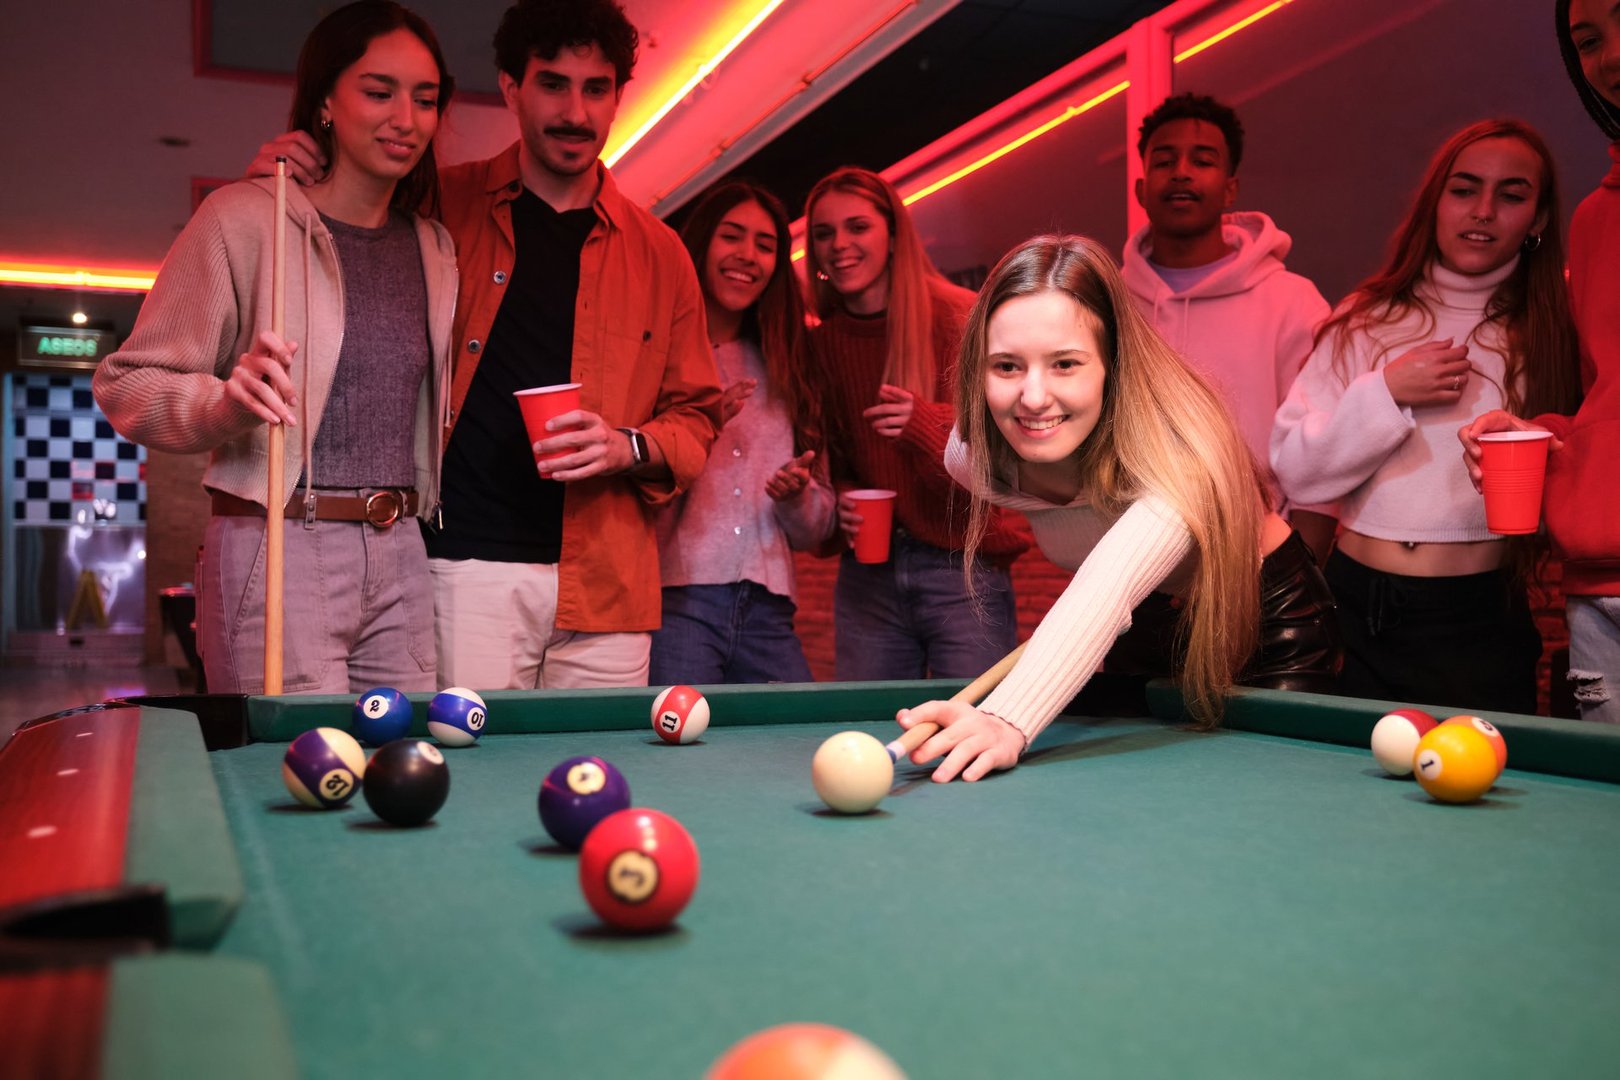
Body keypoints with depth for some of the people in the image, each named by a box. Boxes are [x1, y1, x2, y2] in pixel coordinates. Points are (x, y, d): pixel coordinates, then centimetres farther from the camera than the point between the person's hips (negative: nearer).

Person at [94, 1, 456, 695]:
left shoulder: (436, 250, 13)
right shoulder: (244, 216, -3)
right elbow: (124, 385, -3)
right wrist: (224, 404, -22)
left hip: (401, 561, 6)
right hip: (279, 553, -5)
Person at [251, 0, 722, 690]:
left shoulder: (659, 254, 12)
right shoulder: (440, 209, 7)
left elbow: (696, 414, 16)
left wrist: (631, 448, -5)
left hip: (608, 584, 2)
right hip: (470, 563, -2)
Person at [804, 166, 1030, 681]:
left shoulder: (961, 317, -6)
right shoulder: (820, 344, 8)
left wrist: (928, 424, -24)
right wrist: (840, 497, -2)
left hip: (964, 566, -4)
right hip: (867, 574, 4)